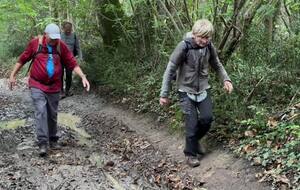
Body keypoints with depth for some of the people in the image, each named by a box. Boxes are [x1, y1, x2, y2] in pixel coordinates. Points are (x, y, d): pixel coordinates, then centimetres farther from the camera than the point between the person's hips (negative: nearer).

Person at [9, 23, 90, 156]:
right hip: (37, 85, -2)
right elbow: (22, 59, 5)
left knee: (52, 114, 10)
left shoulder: (61, 46, -2)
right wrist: (13, 75, 6)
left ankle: (53, 139, 26)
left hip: (54, 86, 2)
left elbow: (72, 63, -2)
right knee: (40, 112, -12)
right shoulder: (35, 43, -5)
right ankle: (43, 143, -11)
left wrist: (83, 77, -13)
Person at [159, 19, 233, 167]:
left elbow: (217, 65, 10)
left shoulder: (209, 47, -7)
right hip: (186, 90, -4)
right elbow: (170, 70, -15)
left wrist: (226, 79, -7)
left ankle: (195, 140, 28)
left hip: (203, 89, 4)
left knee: (207, 118, -2)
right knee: (192, 123, -5)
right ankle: (191, 154, 15)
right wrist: (164, 94, -14)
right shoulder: (184, 46, -20)